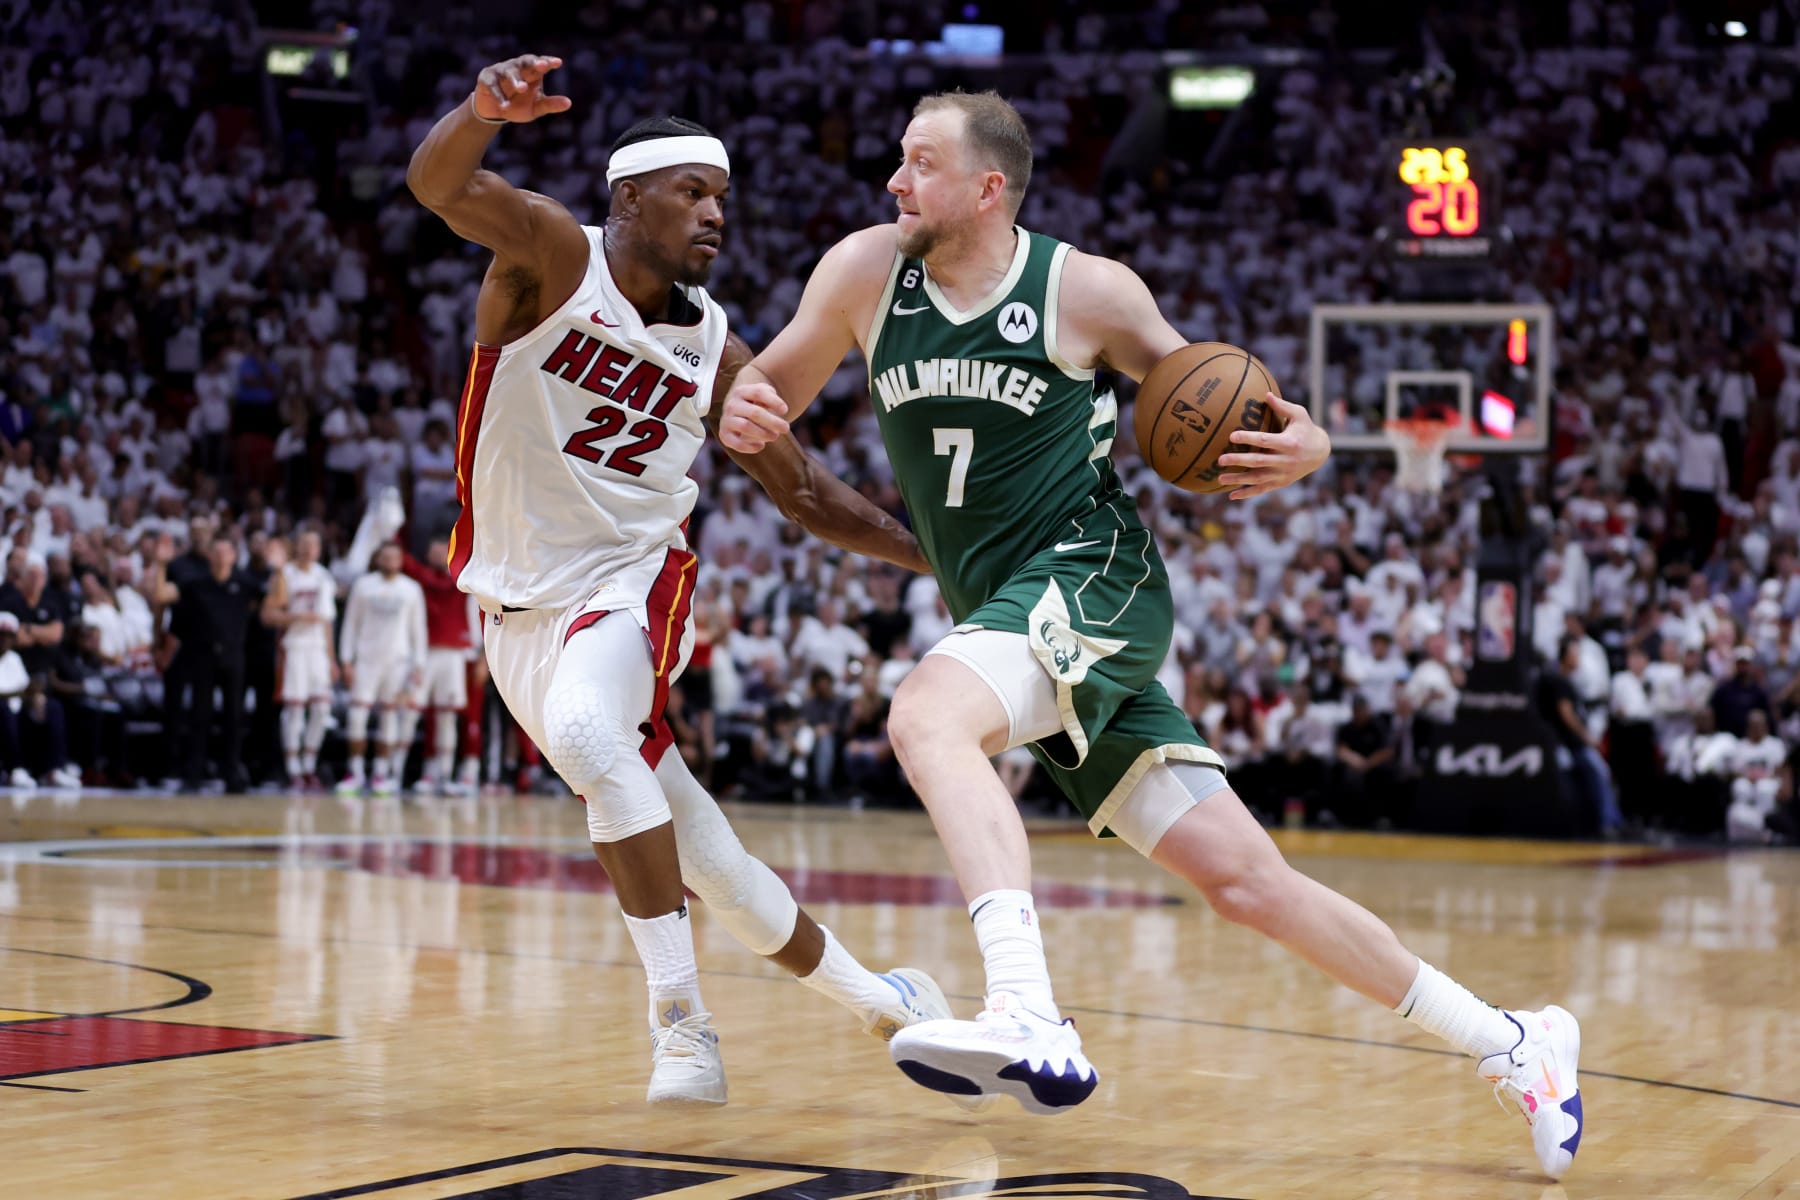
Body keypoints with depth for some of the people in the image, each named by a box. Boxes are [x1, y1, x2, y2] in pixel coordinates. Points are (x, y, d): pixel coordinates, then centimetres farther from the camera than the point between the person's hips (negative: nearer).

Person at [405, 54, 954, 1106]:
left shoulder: (717, 352, 0)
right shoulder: (554, 254, -9)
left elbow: (803, 489, 13)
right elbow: (438, 184, -29)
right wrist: (484, 111, -52)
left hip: (629, 587, 0)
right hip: (520, 610, 0)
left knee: (584, 732, -35)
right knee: (705, 866, 5)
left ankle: (683, 1019, -32)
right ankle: (875, 996, 25)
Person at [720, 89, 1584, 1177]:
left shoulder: (1086, 290, -5)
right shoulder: (868, 272, 4)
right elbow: (771, 388, 14)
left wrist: (1303, 444, -12)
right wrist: (742, 413, -11)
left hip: (1095, 578, -5)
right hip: (1011, 619, 5)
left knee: (928, 715, -34)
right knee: (1244, 878, 3)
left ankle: (1029, 1023, -49)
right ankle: (1510, 1045, 15)